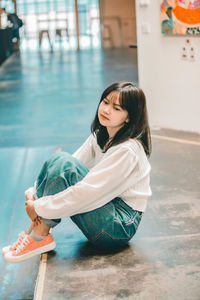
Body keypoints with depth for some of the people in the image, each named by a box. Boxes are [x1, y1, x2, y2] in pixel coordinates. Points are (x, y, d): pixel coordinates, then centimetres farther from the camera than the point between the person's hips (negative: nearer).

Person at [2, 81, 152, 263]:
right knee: (55, 161, -6)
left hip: (121, 226, -9)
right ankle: (35, 228, -12)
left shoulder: (127, 151, -21)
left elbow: (89, 191, -27)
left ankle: (40, 236, -16)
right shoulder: (100, 136, 7)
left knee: (63, 163, -25)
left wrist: (39, 207, -22)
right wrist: (34, 194, -12)